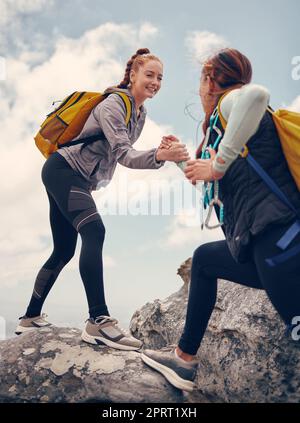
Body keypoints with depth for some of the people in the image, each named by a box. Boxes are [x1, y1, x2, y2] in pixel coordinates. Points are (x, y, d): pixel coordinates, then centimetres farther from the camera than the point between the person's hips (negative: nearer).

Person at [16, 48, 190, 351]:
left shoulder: (141, 114, 12)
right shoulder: (113, 104, -14)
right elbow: (124, 155, -26)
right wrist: (159, 156, -41)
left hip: (78, 180, 10)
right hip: (62, 169, -10)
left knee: (64, 251, 10)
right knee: (94, 231, -29)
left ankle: (31, 317, 21)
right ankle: (98, 321, -35)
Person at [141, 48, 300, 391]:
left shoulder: (231, 101, 3)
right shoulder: (231, 120, 28)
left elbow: (257, 93, -26)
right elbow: (205, 183, 38)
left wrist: (219, 164, -19)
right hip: (262, 242, 10)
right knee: (204, 259, 25)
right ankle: (185, 358, 28)